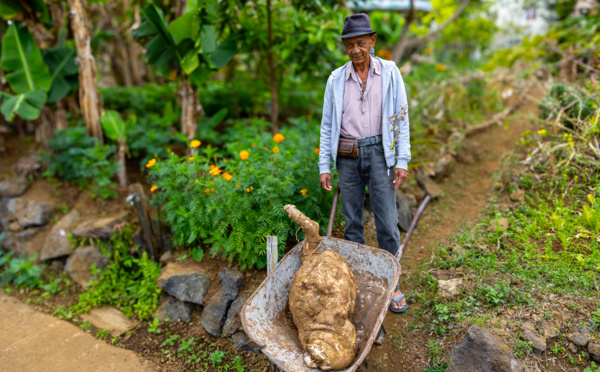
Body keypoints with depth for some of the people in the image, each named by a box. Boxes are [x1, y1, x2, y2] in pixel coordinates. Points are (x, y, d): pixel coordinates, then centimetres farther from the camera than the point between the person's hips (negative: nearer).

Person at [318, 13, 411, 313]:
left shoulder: (390, 73, 2)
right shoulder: (336, 79, 5)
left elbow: (401, 118, 2)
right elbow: (328, 124, 7)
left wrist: (402, 160, -5)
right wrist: (324, 166, 1)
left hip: (379, 152, -1)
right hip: (348, 156, 2)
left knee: (387, 222, -1)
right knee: (352, 221, 9)